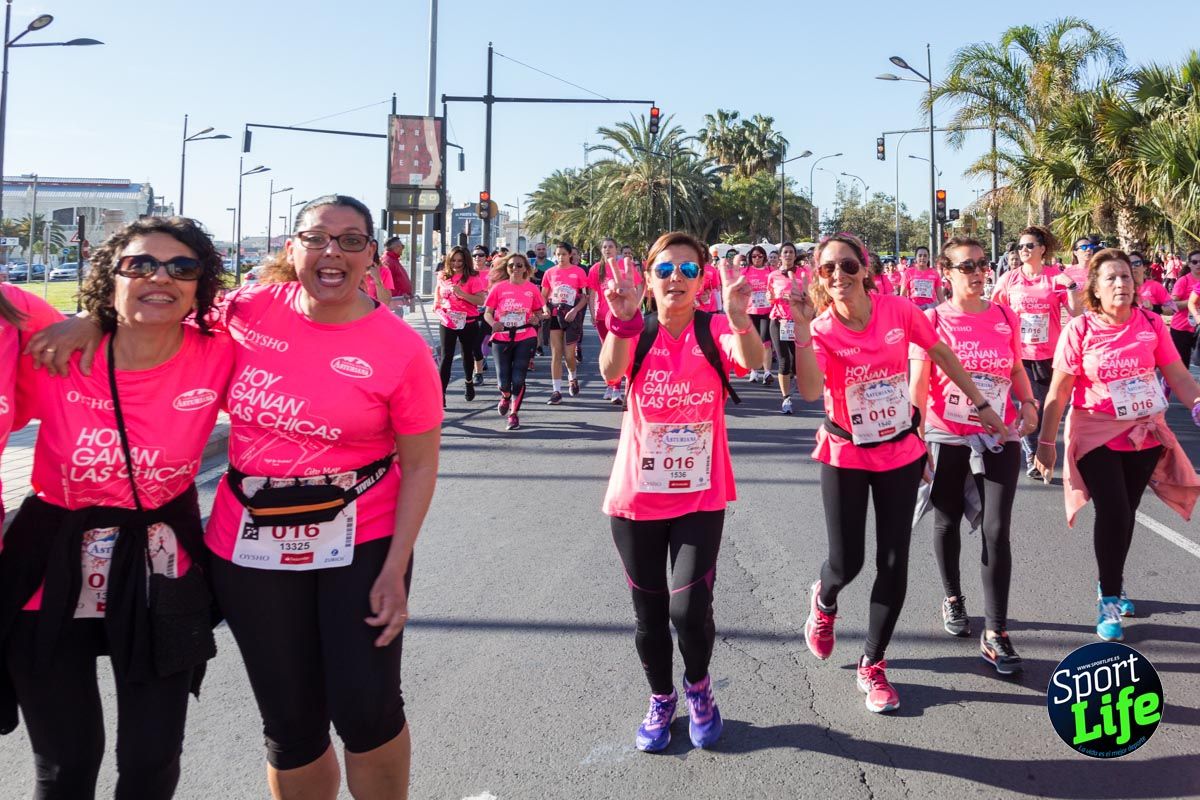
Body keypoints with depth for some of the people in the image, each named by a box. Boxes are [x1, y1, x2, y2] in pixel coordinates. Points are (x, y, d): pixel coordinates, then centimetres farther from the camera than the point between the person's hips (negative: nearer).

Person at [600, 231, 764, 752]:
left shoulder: (716, 329, -5)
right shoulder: (637, 334, -4)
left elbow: (751, 360, -27)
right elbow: (611, 371, -26)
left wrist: (738, 316, -47)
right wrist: (622, 320, -45)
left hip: (700, 498, -1)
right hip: (636, 498, 1)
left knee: (690, 609, -10)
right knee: (649, 612, 11)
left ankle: (698, 686, 23)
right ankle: (661, 699, 38)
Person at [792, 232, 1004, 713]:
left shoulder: (898, 310, -10)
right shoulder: (820, 329, -14)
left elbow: (942, 355, 5)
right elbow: (810, 392, -32)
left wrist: (981, 404, 9)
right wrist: (802, 329, -38)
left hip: (901, 453, 2)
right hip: (846, 457, -1)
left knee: (894, 564, 3)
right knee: (846, 562, 2)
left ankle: (872, 666, 21)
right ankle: (823, 601, 41)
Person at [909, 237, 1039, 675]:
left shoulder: (1005, 318, 3)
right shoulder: (932, 320, -5)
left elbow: (1017, 370, 15)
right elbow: (918, 384, -7)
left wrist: (1028, 402, -4)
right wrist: (917, 439, -12)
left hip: (1000, 438, 1)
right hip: (947, 439, -1)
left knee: (996, 531, -5)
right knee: (948, 523, 14)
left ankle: (995, 633, 1)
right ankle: (952, 598, 39)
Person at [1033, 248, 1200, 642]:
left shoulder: (1151, 324, -4)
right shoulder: (1079, 329, -12)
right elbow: (1059, 391, -8)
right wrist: (1046, 441, -6)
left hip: (1145, 433, 3)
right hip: (1096, 435, -3)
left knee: (1125, 513, 13)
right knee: (1114, 514, -10)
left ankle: (1112, 584, 35)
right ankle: (1108, 599, 9)